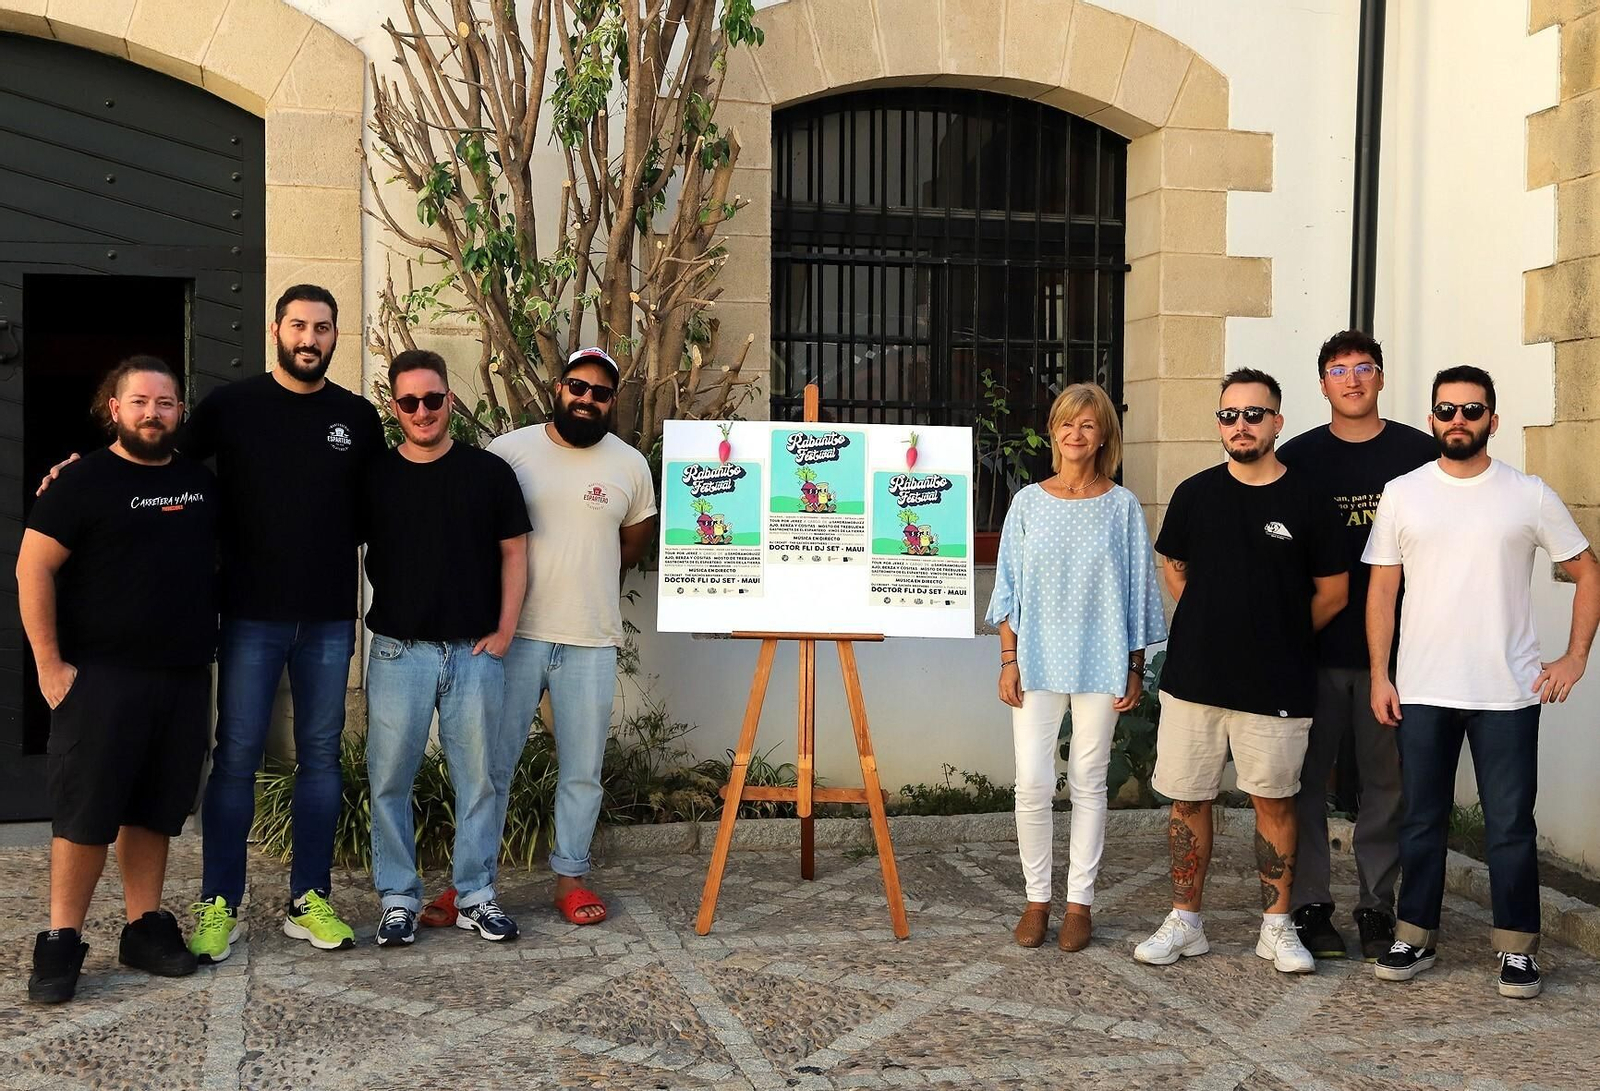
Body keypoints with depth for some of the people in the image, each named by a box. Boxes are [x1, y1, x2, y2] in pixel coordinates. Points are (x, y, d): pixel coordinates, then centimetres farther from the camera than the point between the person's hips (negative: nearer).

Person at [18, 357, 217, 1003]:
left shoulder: (202, 483, 11)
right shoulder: (85, 482, -4)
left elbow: (220, 559, 24)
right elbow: (33, 569, -8)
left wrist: (212, 642, 14)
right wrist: (50, 665, -12)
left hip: (186, 677, 5)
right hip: (102, 677, -4)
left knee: (156, 809, 10)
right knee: (86, 811, -2)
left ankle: (144, 927, 20)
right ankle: (61, 942, 8)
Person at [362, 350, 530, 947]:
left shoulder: (489, 472, 3)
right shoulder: (374, 476, 4)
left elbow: (514, 552, 7)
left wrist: (504, 629, -1)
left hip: (476, 651, 0)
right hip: (399, 651, 0)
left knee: (479, 778, 5)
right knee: (390, 779, 3)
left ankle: (476, 895, 18)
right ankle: (398, 898, 16)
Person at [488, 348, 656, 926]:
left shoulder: (630, 465, 6)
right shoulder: (509, 450, 0)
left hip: (592, 641, 2)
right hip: (515, 634, -2)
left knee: (582, 770, 9)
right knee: (492, 761, 4)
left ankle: (570, 876, 23)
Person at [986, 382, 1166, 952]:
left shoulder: (1122, 506, 2)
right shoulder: (1029, 502, 4)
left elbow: (1137, 590, 5)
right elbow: (1009, 588, 5)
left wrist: (1135, 668, 2)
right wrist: (1009, 660, -1)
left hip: (1100, 664, 0)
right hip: (1037, 662, 1)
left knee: (1088, 782, 6)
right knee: (1033, 782, -3)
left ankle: (1079, 901, 17)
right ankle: (1036, 898, 13)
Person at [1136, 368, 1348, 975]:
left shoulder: (1307, 502, -2)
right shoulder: (1195, 494, 4)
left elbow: (1333, 591, 6)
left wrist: (1281, 638, 11)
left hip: (1275, 686, -2)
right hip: (1193, 676, 2)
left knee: (1274, 801, 7)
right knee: (1188, 800, 8)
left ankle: (1276, 925, 20)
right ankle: (1184, 922, 20)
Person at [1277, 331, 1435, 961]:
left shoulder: (1419, 453, 4)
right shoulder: (1298, 457, 4)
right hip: (1312, 648, 0)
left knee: (1388, 781, 6)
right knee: (1306, 778, 3)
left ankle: (1378, 906, 18)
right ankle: (1310, 904, 14)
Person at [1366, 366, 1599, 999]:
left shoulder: (1530, 496, 1)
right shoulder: (1402, 494, 3)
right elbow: (1382, 590, 4)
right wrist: (1379, 675, 0)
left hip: (1508, 693, -1)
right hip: (1421, 692, 1)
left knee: (1511, 826, 4)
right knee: (1422, 821, 10)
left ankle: (1517, 948, 18)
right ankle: (1415, 937, 22)